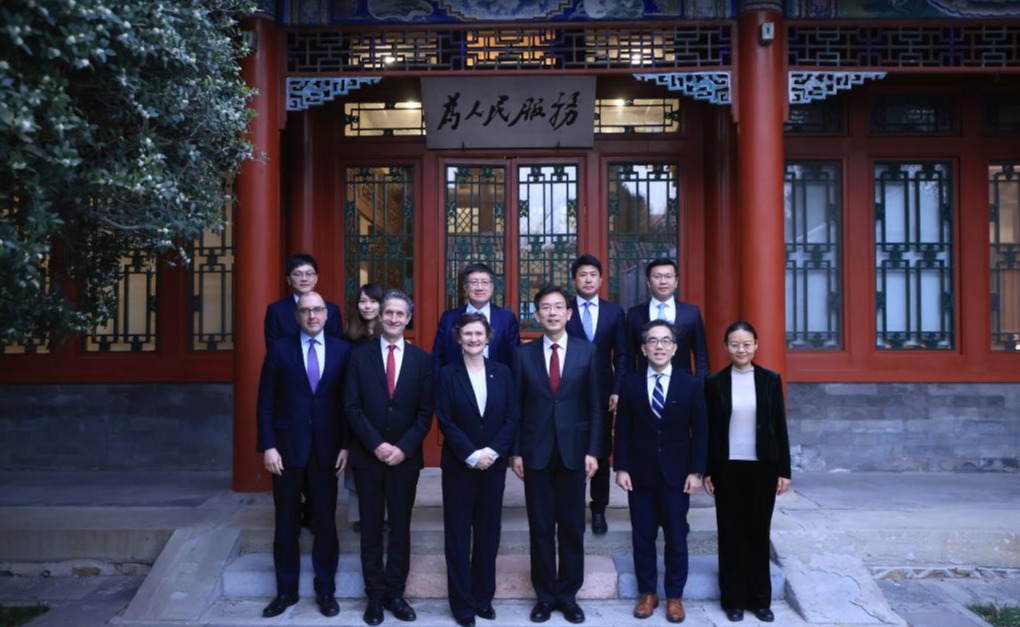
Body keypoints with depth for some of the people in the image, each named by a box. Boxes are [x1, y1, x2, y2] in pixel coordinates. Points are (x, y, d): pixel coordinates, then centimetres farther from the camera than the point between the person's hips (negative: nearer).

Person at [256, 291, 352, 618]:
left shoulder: (342, 350, 2)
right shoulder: (280, 349, 0)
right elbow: (266, 403, -1)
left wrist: (346, 445, -2)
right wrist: (268, 446, -7)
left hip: (327, 449, 0)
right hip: (287, 448, 0)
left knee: (326, 522, 8)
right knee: (286, 523, 9)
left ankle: (326, 590, 21)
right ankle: (286, 590, 22)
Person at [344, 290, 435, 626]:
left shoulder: (422, 359, 3)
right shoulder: (360, 356, 2)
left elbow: (426, 412, 0)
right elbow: (352, 407, -3)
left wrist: (403, 448, -11)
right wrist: (376, 444, -13)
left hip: (405, 457, 0)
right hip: (367, 457, 0)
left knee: (401, 528, 8)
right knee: (371, 529, 7)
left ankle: (395, 593, 19)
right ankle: (375, 595, 17)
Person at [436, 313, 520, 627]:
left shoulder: (502, 372, 4)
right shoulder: (448, 374, -2)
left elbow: (512, 418, 0)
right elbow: (446, 422, -8)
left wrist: (492, 451, -12)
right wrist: (472, 455, -15)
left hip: (494, 465, 2)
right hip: (458, 467, -2)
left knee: (489, 533, 9)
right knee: (458, 535, 4)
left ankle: (483, 597, 22)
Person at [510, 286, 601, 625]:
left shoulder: (587, 352, 1)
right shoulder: (524, 353, 2)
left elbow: (594, 406, 1)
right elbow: (517, 406, 3)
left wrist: (593, 451, -4)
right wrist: (515, 451, -2)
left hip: (573, 450, 0)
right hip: (536, 451, 0)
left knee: (572, 527, 8)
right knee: (541, 528, 8)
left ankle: (568, 595, 21)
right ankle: (545, 595, 20)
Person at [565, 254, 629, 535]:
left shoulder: (614, 311, 6)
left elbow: (622, 355, 5)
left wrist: (617, 390, -5)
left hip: (603, 392, 2)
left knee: (601, 453, 8)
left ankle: (598, 510, 20)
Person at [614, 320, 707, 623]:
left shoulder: (691, 385, -1)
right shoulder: (630, 385, 2)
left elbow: (700, 432, -1)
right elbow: (622, 430, 2)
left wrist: (696, 471, -6)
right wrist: (621, 468, -4)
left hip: (676, 474, -1)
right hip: (640, 474, 1)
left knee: (676, 538, 6)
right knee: (643, 537, 8)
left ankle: (674, 596, 20)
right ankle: (647, 593, 21)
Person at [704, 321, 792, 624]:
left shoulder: (770, 380, 1)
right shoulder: (715, 382, 0)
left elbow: (780, 427, 3)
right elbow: (708, 430, 2)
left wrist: (784, 470, 0)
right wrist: (706, 470, -1)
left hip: (762, 467, 0)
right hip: (727, 468, 0)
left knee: (759, 532, 8)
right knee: (730, 533, 6)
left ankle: (761, 599, 19)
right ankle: (733, 600, 16)